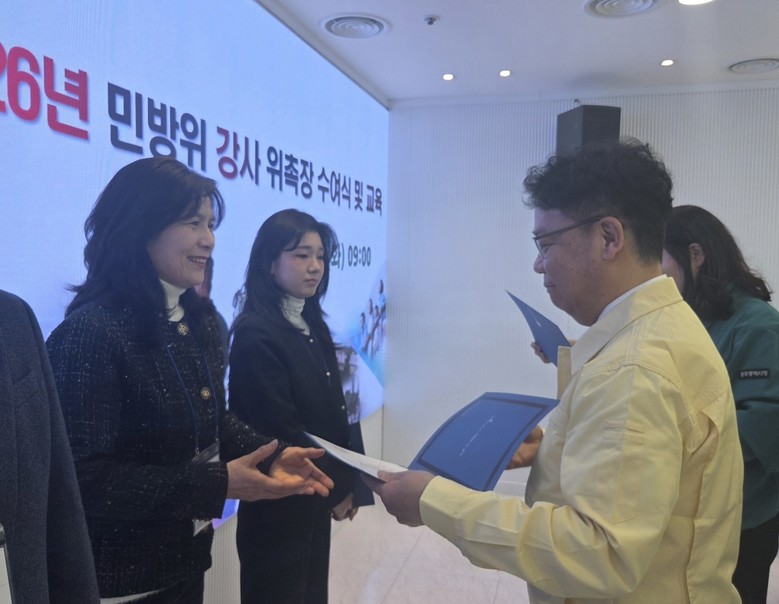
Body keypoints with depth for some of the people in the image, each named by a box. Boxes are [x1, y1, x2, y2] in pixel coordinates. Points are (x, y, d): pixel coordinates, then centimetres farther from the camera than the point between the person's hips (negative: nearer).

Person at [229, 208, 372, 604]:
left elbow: (332, 411, 9)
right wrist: (336, 487, -10)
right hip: (280, 504, -8)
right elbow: (281, 432, -21)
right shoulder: (256, 334, -19)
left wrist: (347, 483, 1)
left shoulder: (312, 324, 8)